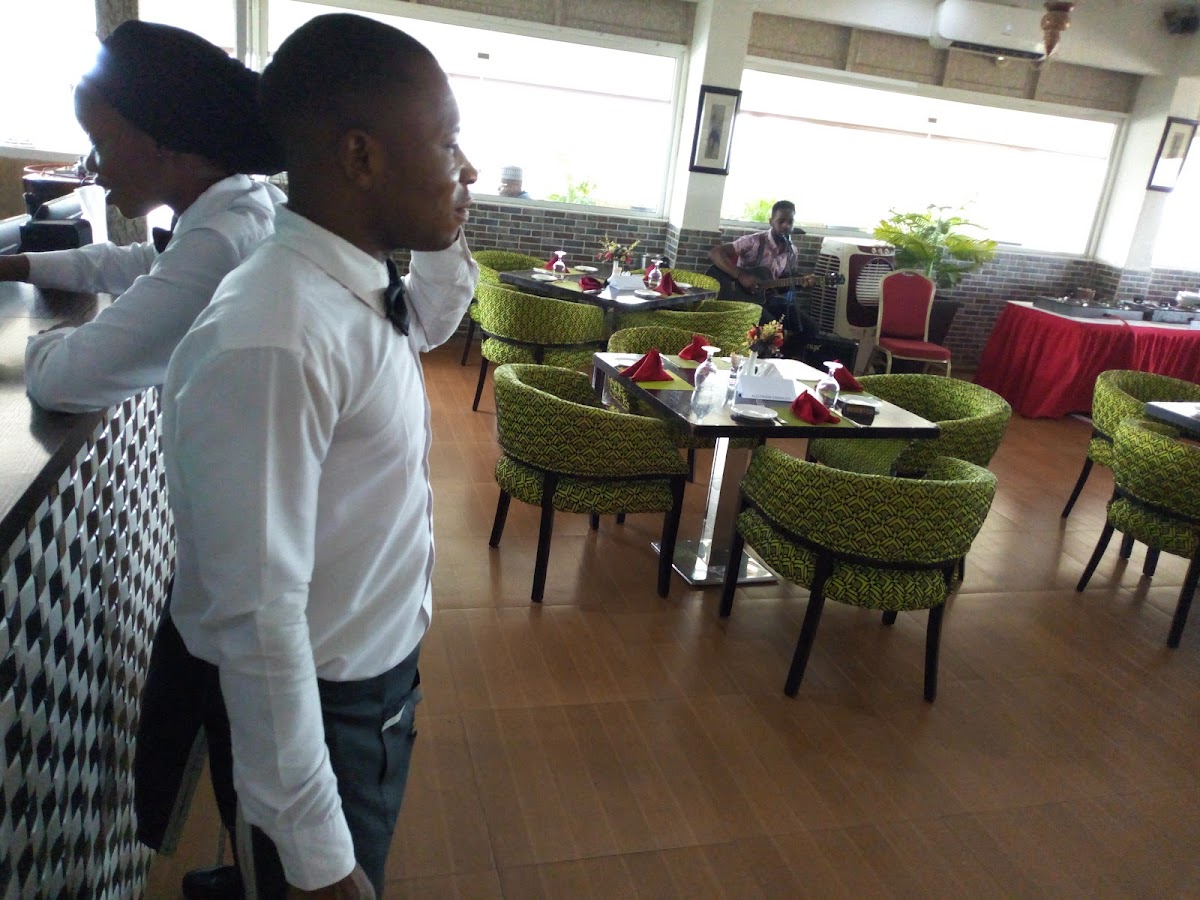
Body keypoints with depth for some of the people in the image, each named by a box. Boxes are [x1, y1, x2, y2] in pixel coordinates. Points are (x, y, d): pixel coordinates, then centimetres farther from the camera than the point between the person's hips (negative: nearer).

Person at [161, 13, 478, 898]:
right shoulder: (272, 344, -32)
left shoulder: (357, 282, -5)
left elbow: (425, 326, 20)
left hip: (385, 669, 8)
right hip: (317, 708, -8)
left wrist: (448, 237, 1)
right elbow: (259, 621, -29)